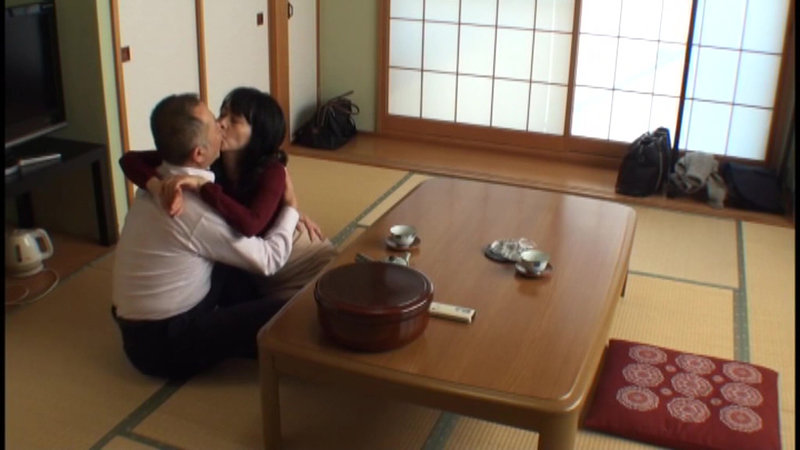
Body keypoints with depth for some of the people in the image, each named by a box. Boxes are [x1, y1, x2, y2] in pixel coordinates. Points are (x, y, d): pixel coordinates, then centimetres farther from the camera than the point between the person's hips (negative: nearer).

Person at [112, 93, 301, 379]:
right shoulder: (195, 212, -27)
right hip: (163, 343, -9)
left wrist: (288, 215, 7)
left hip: (140, 323, 9)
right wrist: (290, 207, 1)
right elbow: (269, 260, -15)